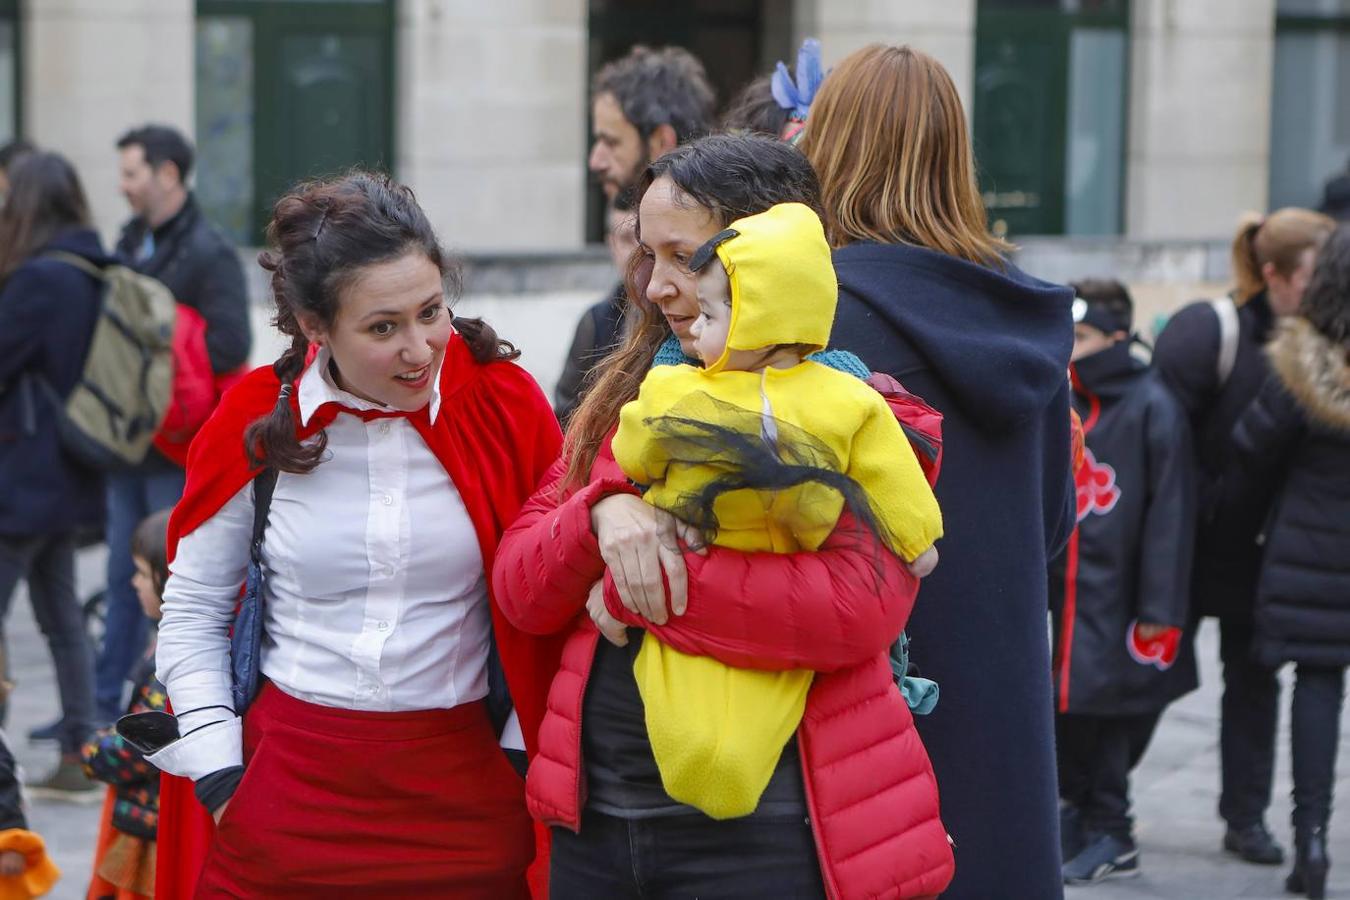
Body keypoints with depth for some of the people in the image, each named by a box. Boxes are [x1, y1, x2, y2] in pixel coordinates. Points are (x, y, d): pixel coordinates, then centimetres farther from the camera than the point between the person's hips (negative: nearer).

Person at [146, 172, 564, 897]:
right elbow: (192, 614, 6)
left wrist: (523, 755, 0)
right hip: (286, 795, 1)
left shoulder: (505, 404, -6)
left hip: (465, 798, 0)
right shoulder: (257, 421, -3)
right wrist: (219, 777, 0)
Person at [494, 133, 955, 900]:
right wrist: (602, 513, -14)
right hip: (598, 816, 5)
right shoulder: (633, 398, 12)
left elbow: (860, 605, -22)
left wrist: (641, 590, -16)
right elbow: (519, 590, 7)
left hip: (764, 835, -5)